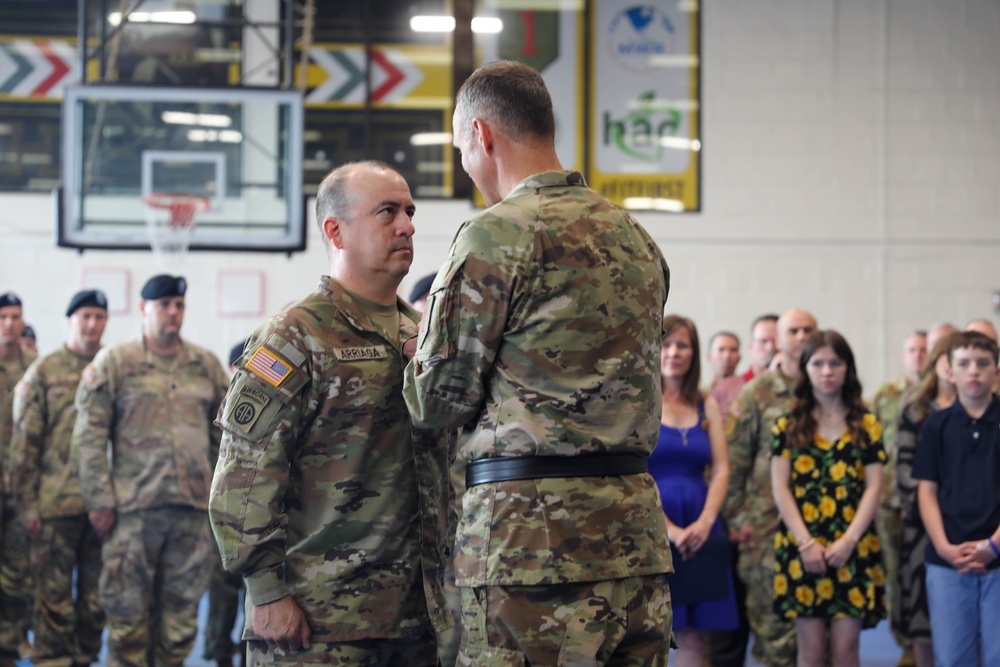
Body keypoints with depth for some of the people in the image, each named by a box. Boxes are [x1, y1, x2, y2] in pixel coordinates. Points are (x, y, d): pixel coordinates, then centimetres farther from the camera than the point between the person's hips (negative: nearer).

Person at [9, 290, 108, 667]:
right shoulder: (43, 372, 3)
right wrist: (27, 503, -4)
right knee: (54, 594, 1)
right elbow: (24, 444, 2)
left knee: (96, 594, 8)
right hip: (57, 504, -2)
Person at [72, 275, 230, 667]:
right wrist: (99, 499, -7)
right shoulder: (114, 363, 2)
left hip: (193, 505, 3)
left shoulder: (207, 365, 12)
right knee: (128, 610, 0)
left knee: (181, 612, 7)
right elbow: (89, 436, -1)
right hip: (134, 505, -3)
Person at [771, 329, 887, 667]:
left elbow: (873, 488, 2)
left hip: (853, 547, 0)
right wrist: (806, 544, -9)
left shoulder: (867, 425, 7)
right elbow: (780, 488, 1)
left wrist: (848, 541, -10)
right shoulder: (789, 425, 6)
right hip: (801, 546, 0)